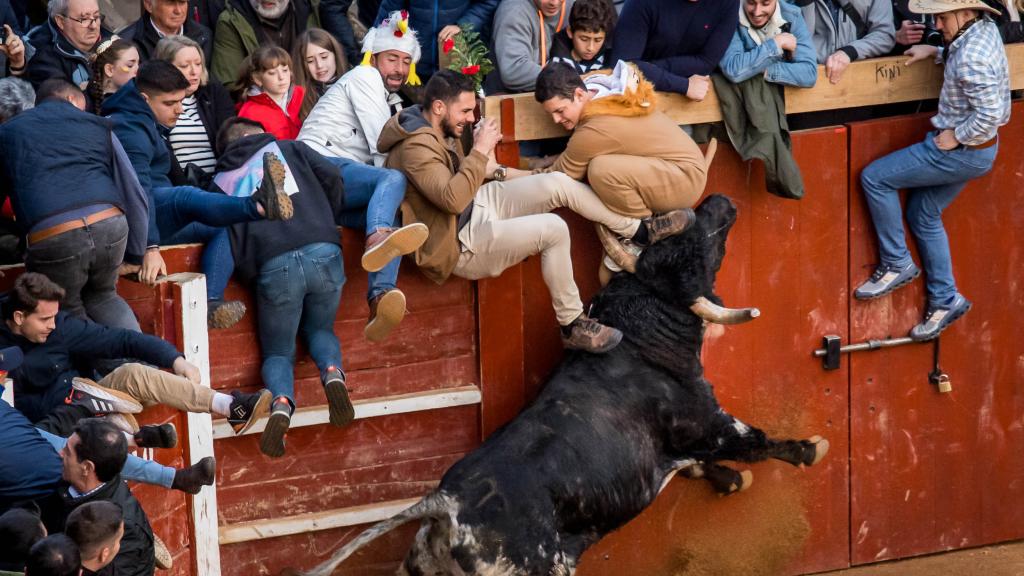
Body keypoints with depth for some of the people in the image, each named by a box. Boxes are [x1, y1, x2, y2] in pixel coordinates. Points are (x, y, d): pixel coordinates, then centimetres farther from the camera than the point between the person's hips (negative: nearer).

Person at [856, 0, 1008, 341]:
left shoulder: (971, 58, -30)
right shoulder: (984, 29, -1)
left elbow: (990, 114, -33)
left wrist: (955, 137, -19)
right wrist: (936, 52, 8)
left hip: (963, 152, -10)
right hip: (971, 151, 10)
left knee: (874, 178, -4)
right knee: (923, 214, 19)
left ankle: (896, 264, 7)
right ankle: (945, 300, 25)